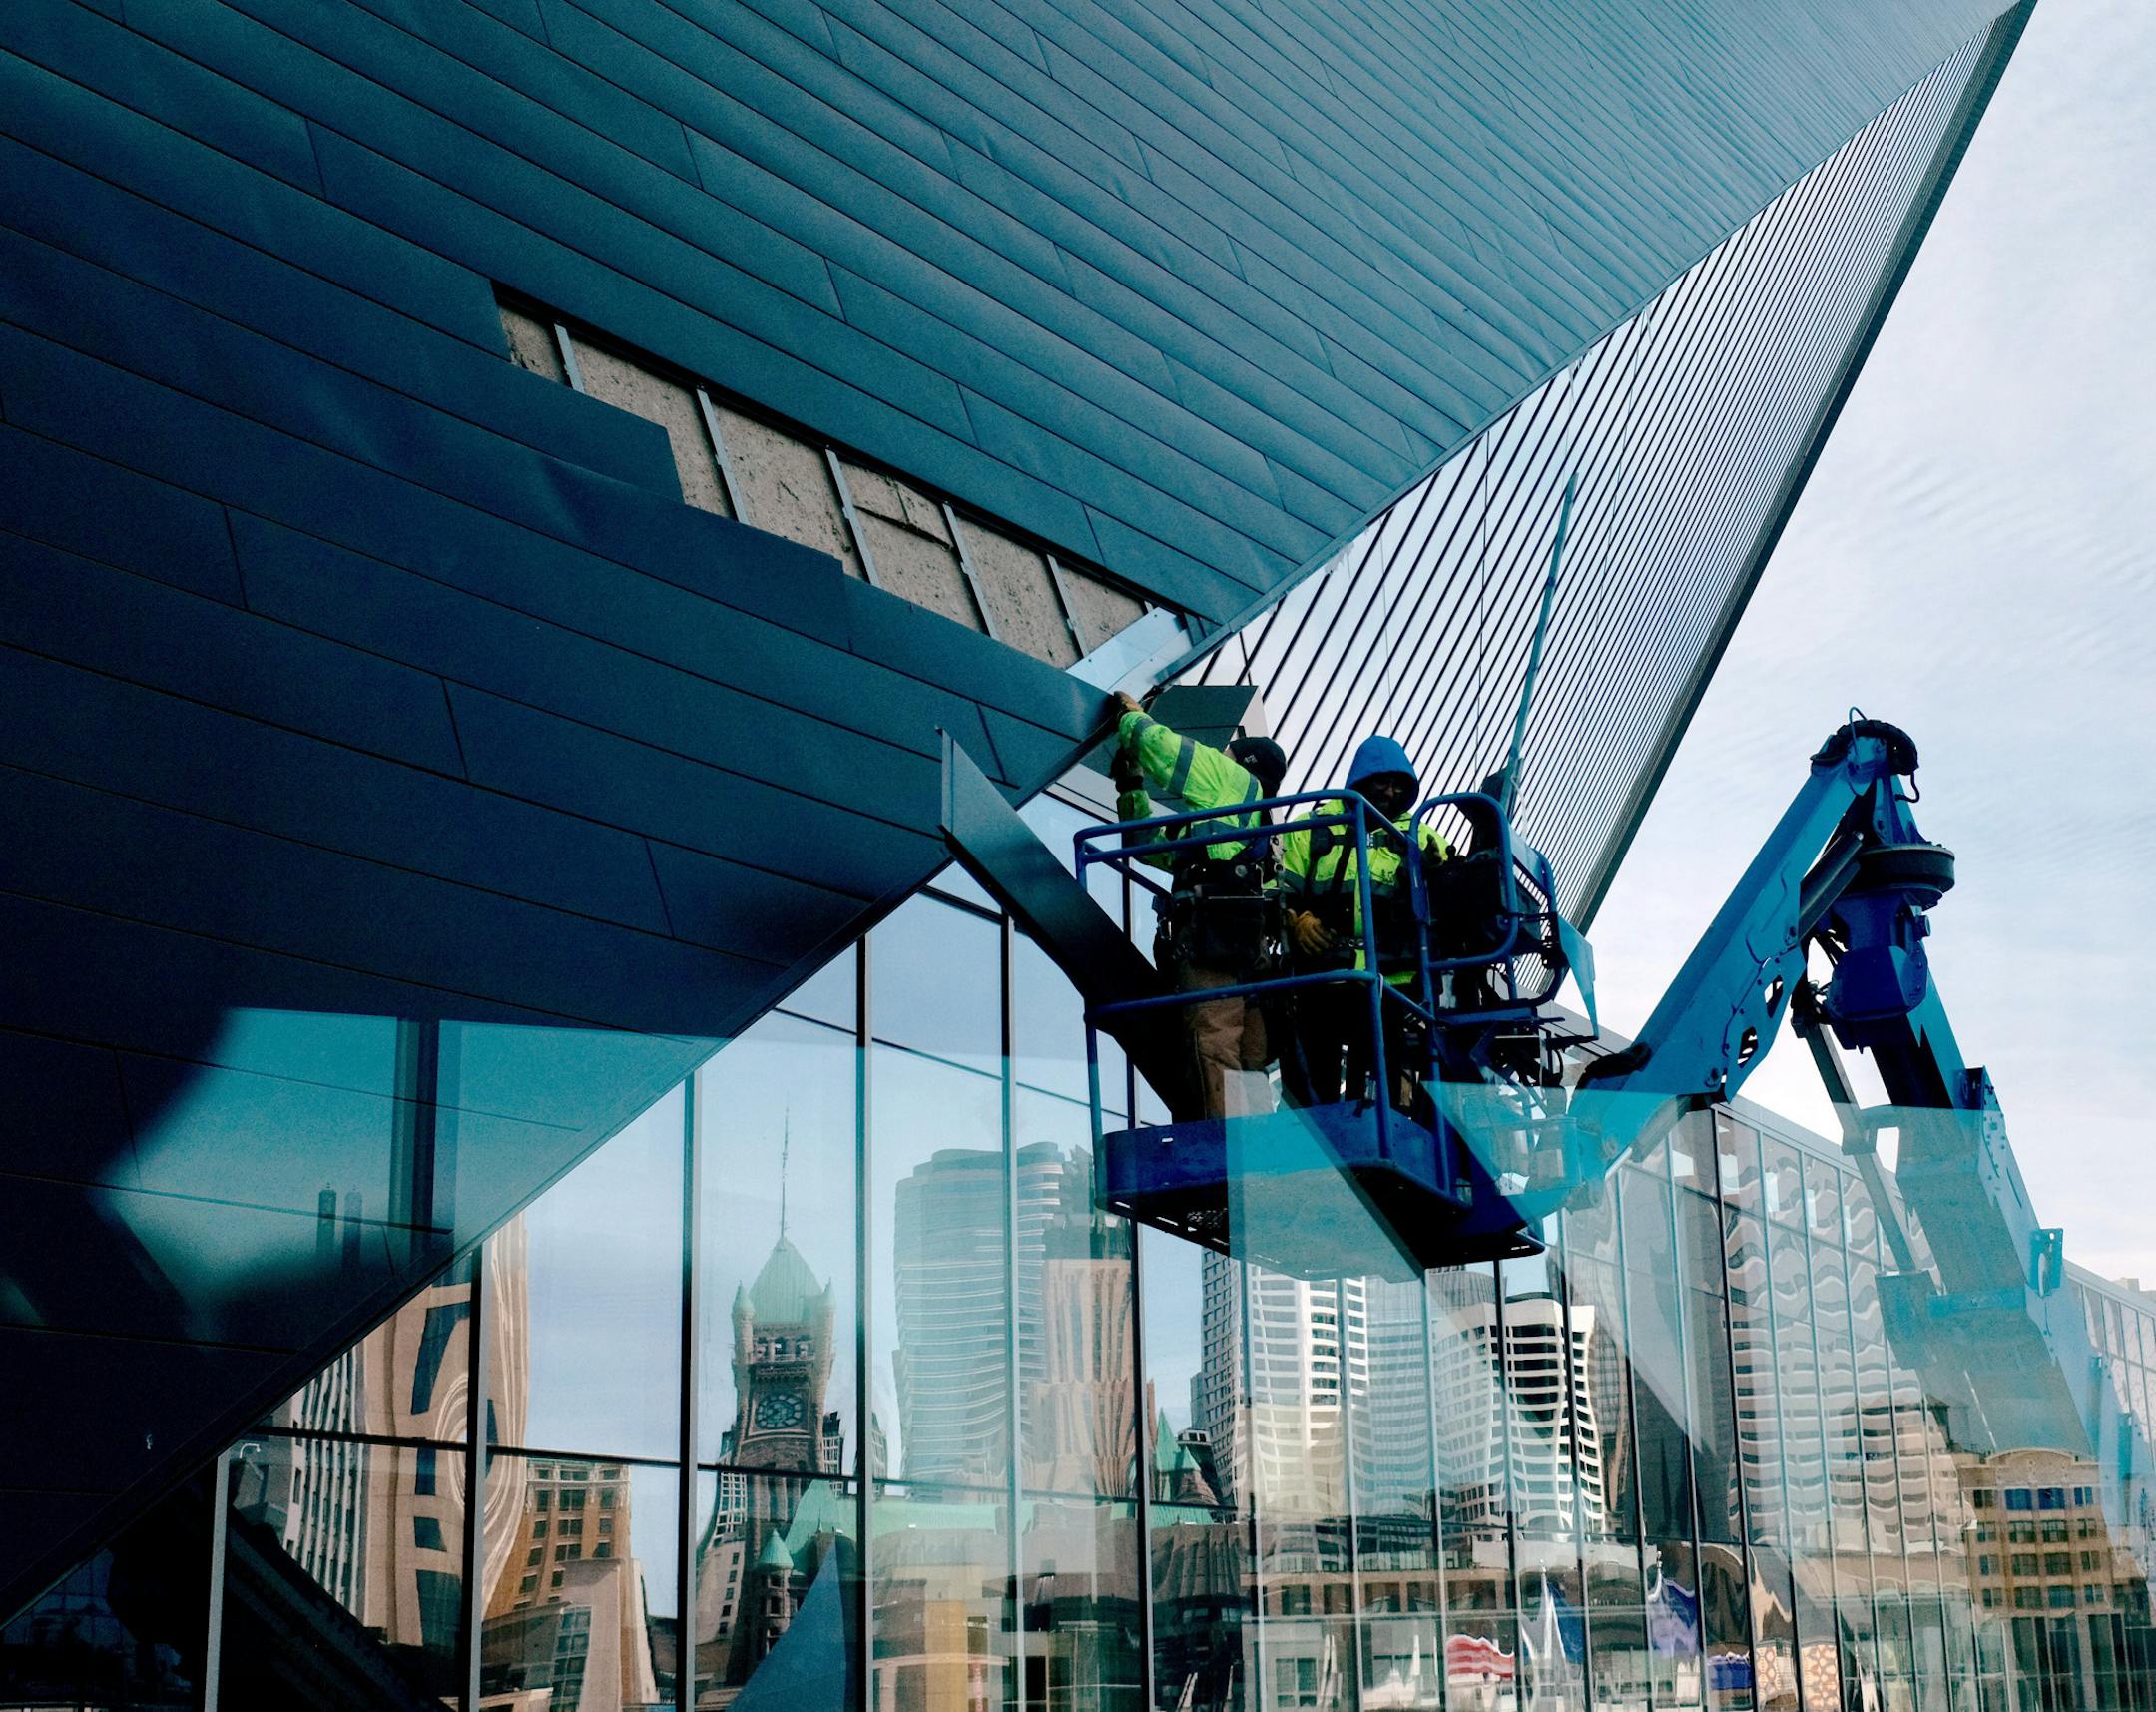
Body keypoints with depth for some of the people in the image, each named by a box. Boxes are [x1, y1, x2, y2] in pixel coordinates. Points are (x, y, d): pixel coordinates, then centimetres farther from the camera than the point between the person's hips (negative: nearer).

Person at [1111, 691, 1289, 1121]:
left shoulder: (1239, 780, 14)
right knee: (1248, 1066, 0)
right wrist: (1131, 780, 40)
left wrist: (1133, 716, 30)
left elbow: (1160, 743, 10)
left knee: (1217, 1055, -19)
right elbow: (1148, 841, 42)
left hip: (1213, 943, -9)